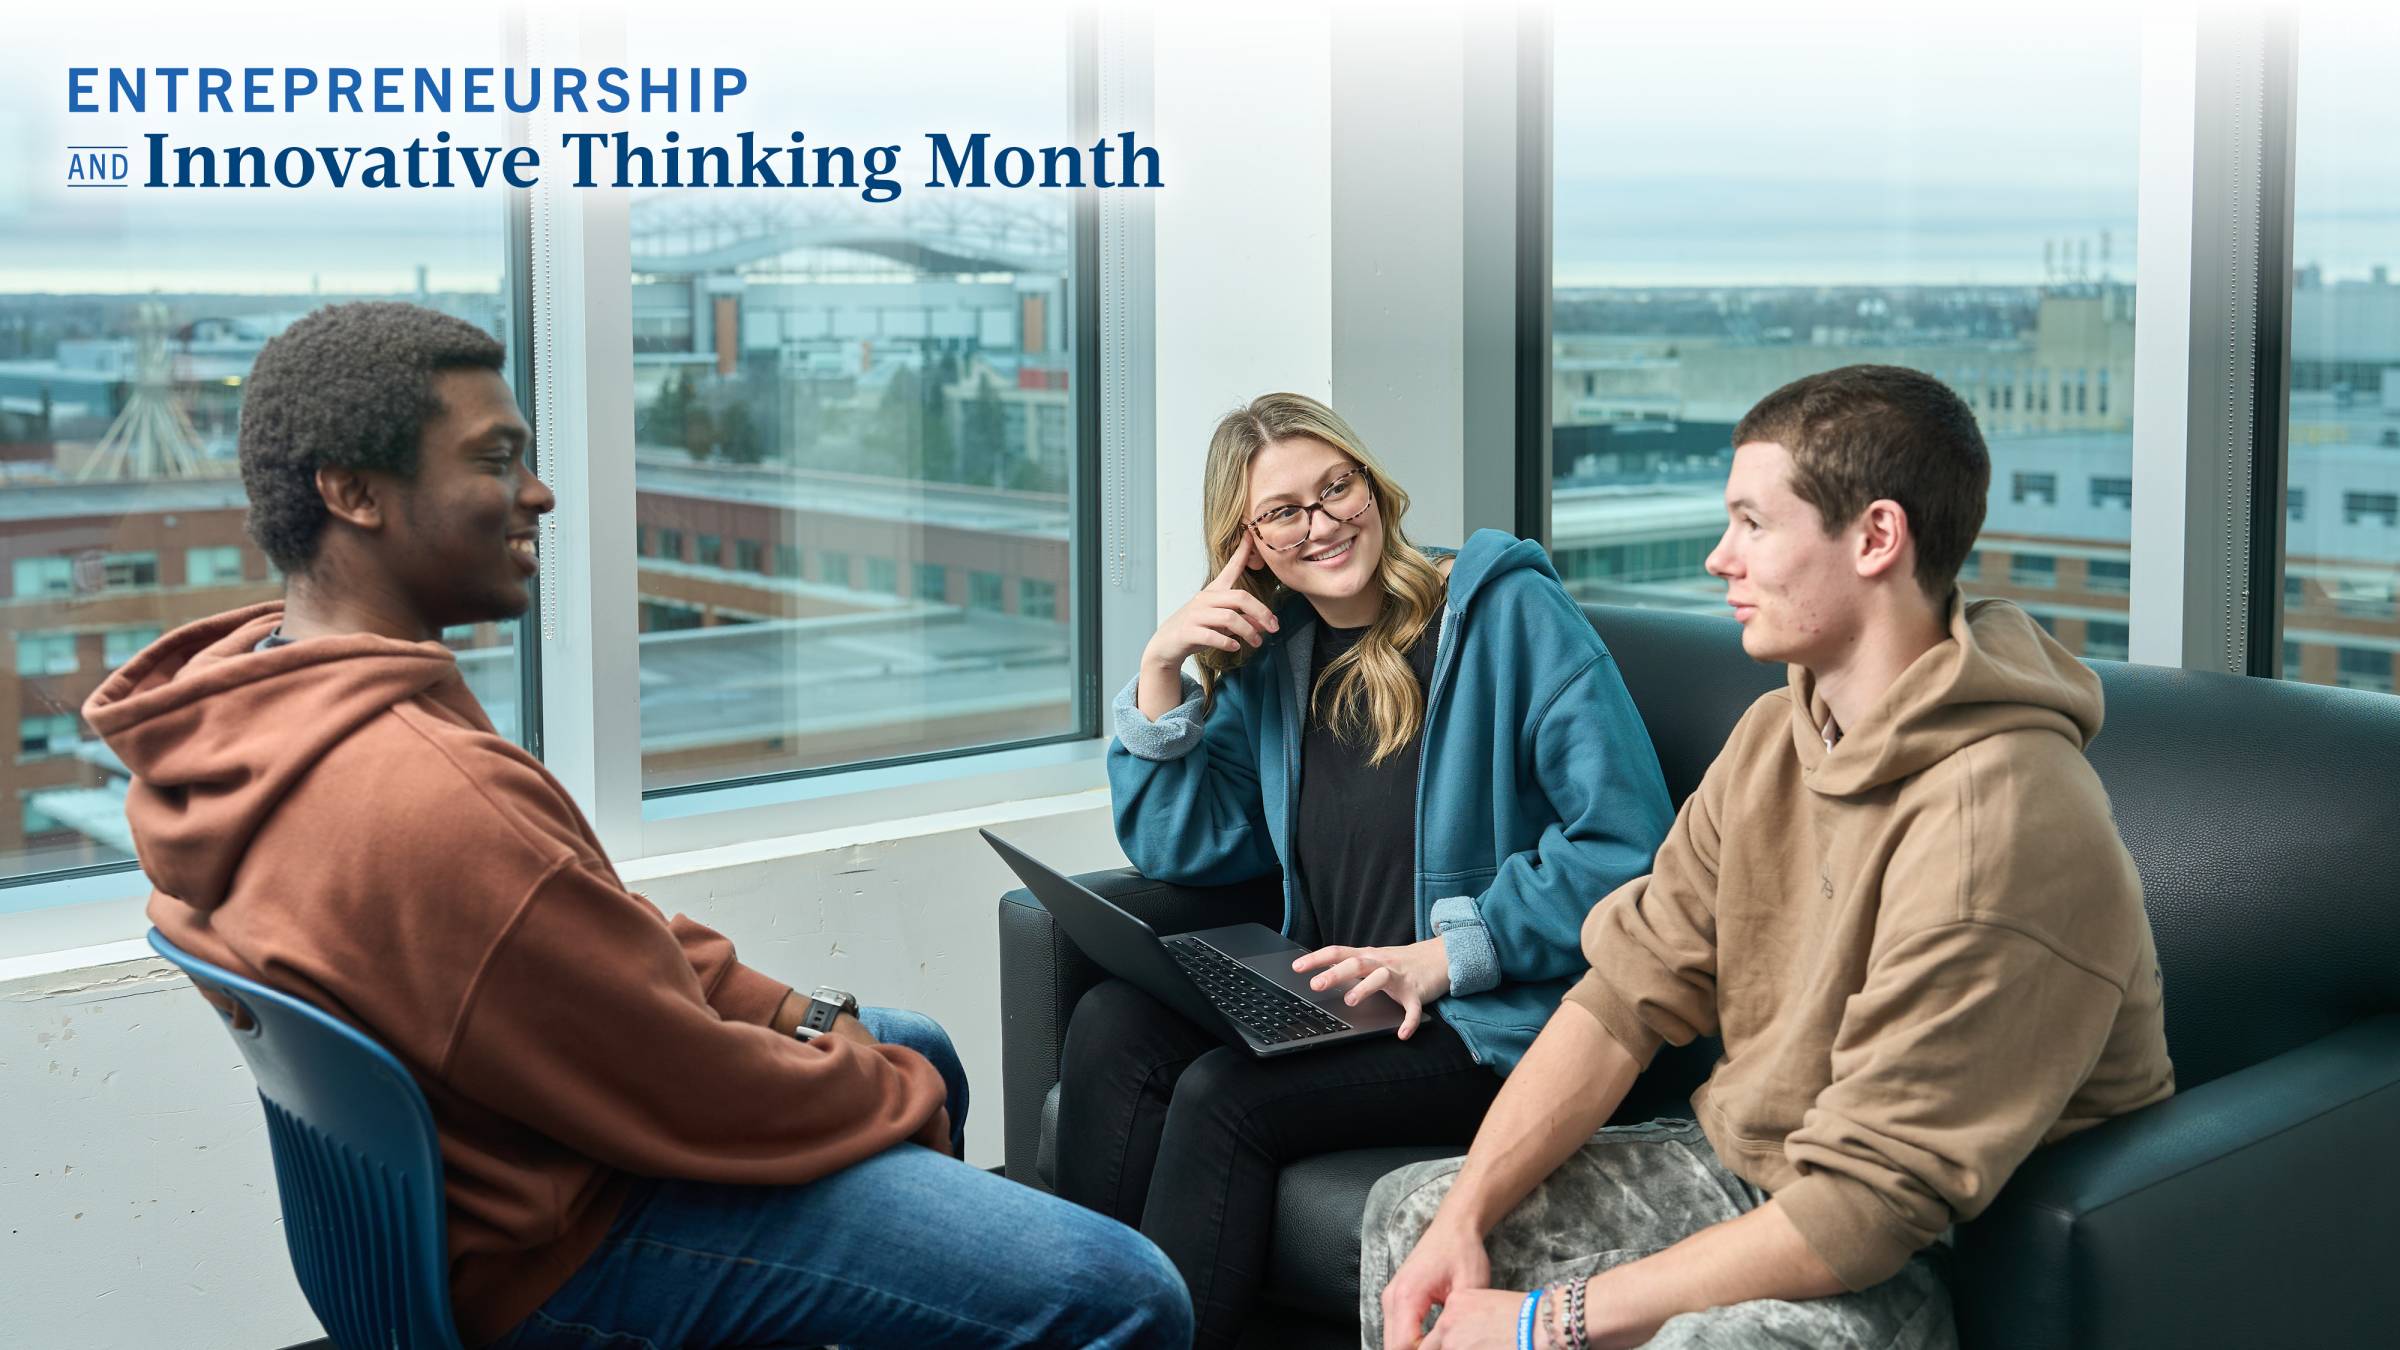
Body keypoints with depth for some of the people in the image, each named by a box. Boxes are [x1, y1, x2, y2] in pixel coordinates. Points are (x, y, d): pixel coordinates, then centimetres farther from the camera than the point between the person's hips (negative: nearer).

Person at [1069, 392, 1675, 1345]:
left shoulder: (1507, 611, -7)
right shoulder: (1269, 656, 13)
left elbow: (1627, 839, -14)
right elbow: (1182, 851, 10)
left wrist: (1449, 957, -19)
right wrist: (1161, 674, 0)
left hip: (1494, 1019, -6)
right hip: (1330, 1003, 6)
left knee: (1223, 1095, -26)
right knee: (1110, 1027, -17)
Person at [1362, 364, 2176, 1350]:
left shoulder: (1995, 828, -28)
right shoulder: (1773, 738, 2)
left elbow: (1871, 1208, -28)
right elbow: (1628, 995, 2)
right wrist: (1465, 1217, -10)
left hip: (1926, 1264, -8)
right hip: (1752, 1172, 8)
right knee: (1413, 1213, 6)